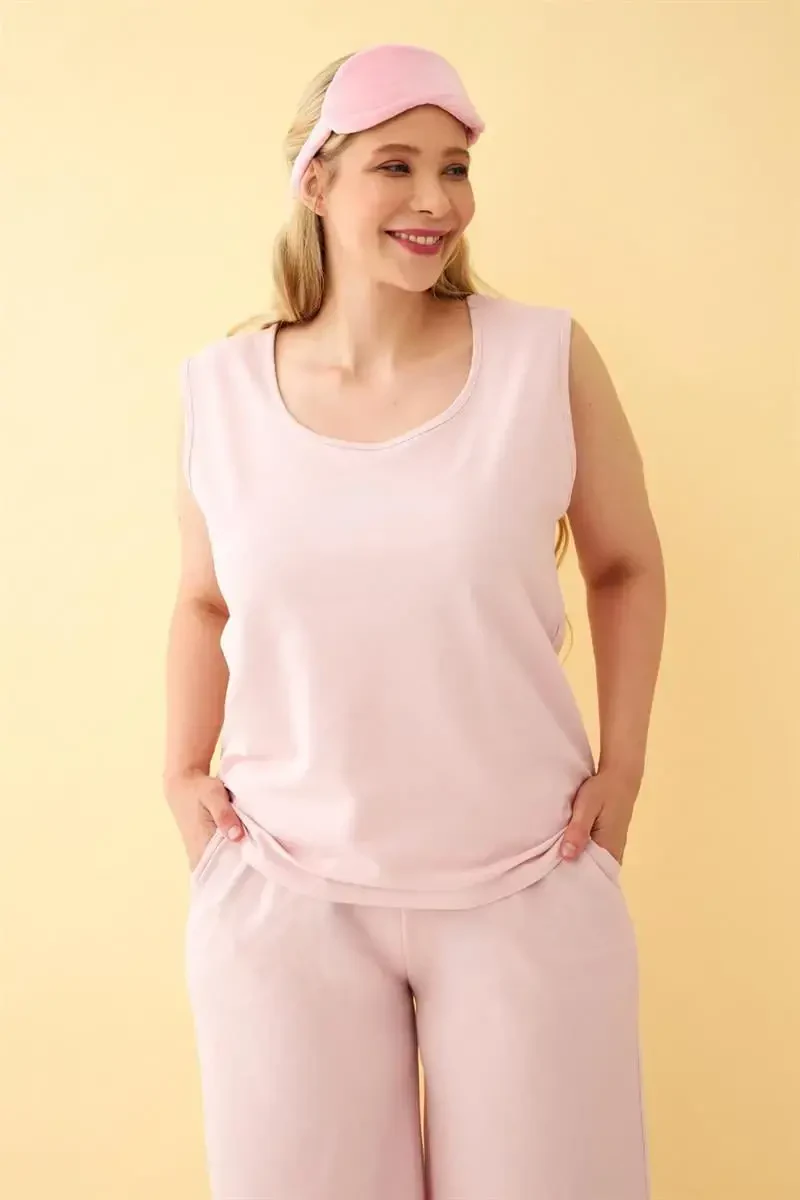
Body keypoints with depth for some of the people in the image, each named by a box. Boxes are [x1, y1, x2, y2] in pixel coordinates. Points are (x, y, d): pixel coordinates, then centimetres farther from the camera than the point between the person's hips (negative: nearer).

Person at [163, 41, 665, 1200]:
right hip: (283, 891, 1)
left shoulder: (546, 358, -6)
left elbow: (626, 566, 7)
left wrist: (622, 769, 0)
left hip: (526, 886, -1)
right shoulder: (223, 387, -2)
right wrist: (181, 772, 3)